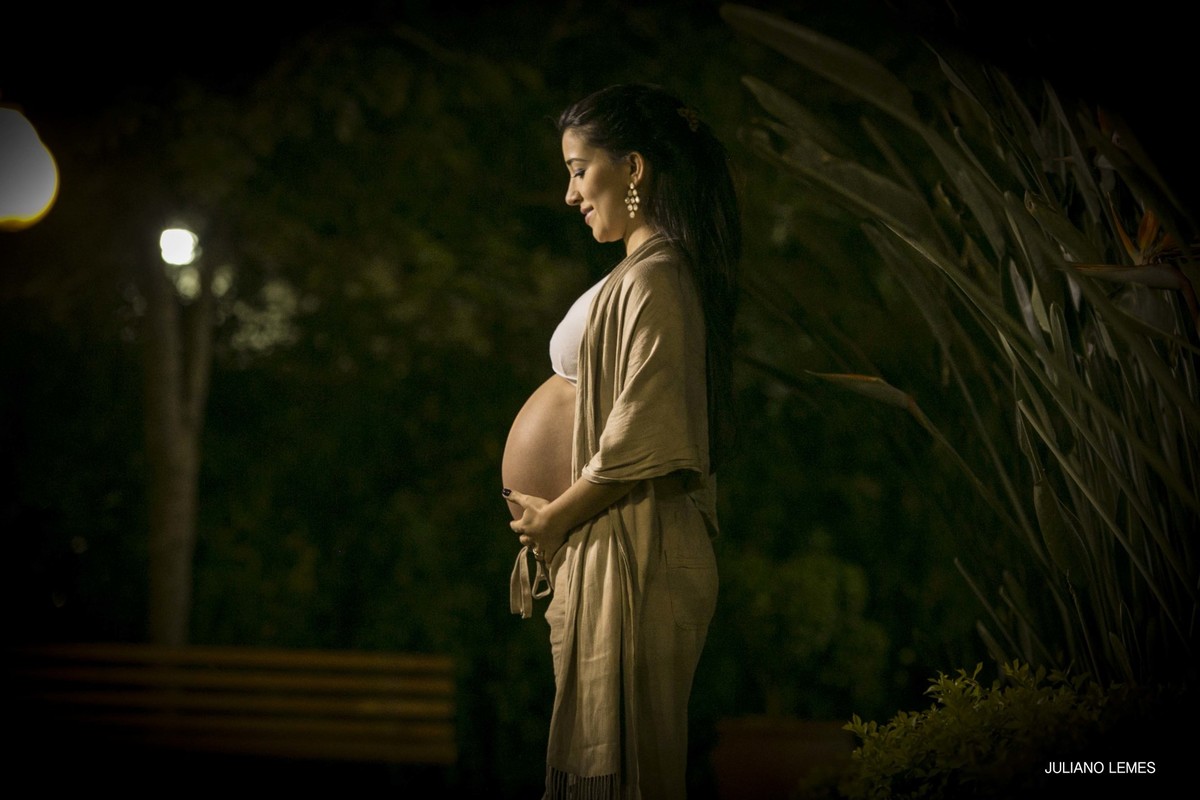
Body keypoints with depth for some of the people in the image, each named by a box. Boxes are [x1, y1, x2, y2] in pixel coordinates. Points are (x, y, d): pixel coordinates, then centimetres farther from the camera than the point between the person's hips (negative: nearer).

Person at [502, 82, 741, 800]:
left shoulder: (652, 281, -15)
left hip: (634, 559, -10)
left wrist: (551, 519, -8)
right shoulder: (659, 272, 16)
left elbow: (642, 444, -21)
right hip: (613, 554, 10)